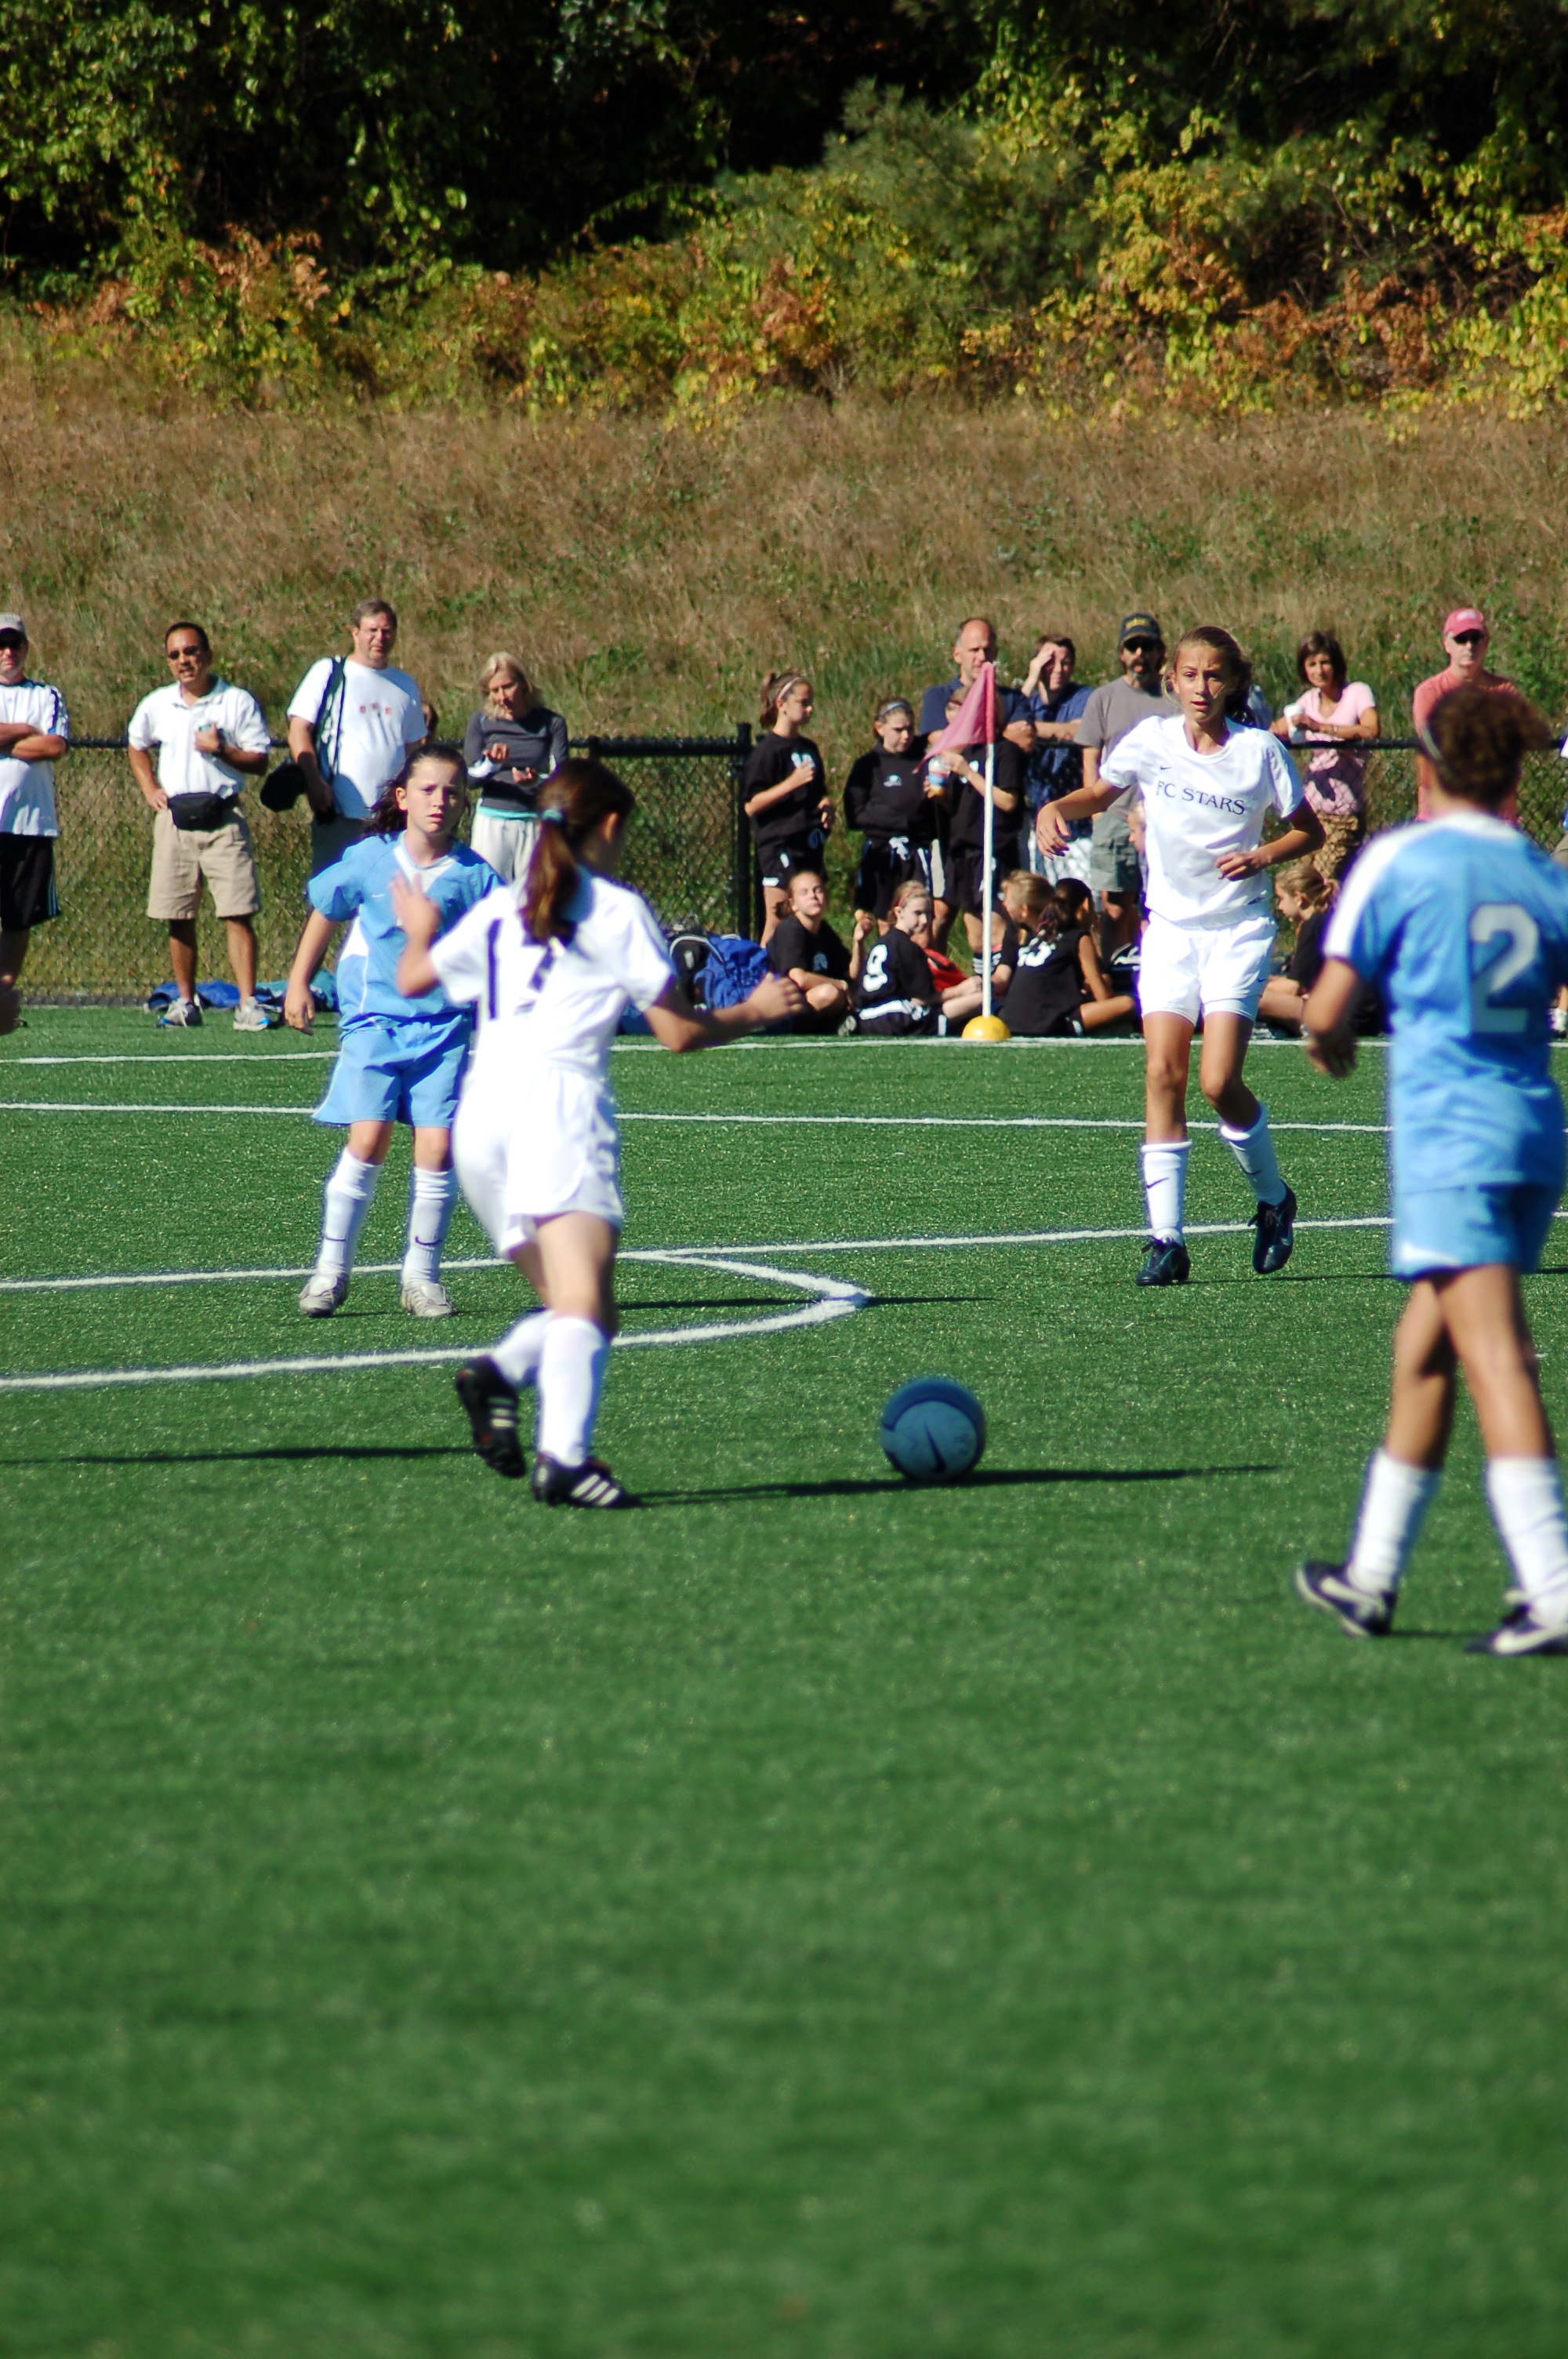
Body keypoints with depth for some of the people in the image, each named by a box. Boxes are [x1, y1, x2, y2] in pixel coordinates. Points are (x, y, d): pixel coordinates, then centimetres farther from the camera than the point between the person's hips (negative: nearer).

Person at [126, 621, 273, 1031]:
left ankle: (248, 1004, -12)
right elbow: (136, 746, 27)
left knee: (238, 913, -10)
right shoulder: (156, 705, 8)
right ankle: (185, 1001, 17)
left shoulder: (238, 702, -1)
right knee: (178, 918, 6)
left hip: (223, 819, -3)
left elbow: (259, 761, -1)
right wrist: (149, 788, 13)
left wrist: (222, 751, -16)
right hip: (174, 819, 3)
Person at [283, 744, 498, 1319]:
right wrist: (298, 985, 16)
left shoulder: (473, 876, -2)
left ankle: (421, 1277, 9)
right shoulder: (368, 860, 0)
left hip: (444, 1027, 1)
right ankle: (331, 1269, 0)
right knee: (369, 1137, -12)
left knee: (437, 1148, -6)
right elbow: (324, 914, 15)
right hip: (374, 1018, -1)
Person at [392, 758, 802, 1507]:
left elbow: (413, 978, 31)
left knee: (570, 1303, 13)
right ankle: (563, 1456, -38)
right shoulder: (615, 911, 6)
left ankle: (499, 1371, -17)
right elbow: (679, 1030, 5)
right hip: (560, 1106, -6)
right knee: (585, 1302, -18)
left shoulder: (498, 910, 20)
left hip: (480, 1114, 6)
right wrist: (753, 1014, 22)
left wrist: (419, 928, 52)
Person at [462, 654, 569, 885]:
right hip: (491, 822, 1)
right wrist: (490, 763, -23)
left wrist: (538, 780, -26)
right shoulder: (481, 722, 5)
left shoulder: (551, 724, 2)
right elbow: (471, 777, -1)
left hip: (535, 824, -1)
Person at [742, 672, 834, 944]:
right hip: (779, 845, -7)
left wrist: (827, 804, 7)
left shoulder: (809, 748, 15)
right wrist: (792, 783, -22)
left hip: (809, 845, 7)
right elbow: (751, 806, -13)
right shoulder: (767, 750, -8)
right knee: (778, 921, -8)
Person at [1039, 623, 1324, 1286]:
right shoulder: (1149, 741, 0)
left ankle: (1273, 1200, 13)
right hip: (1171, 927, 3)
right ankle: (1166, 1237, -7)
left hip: (1238, 930, -3)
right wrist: (1055, 807, -4)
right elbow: (1101, 792, 17)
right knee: (1162, 1074, -10)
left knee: (1219, 1081, -13)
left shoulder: (1259, 751, -5)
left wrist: (1263, 856, -13)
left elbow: (1309, 831, 5)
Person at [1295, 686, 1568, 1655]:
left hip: (1448, 1136, -6)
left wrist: (1330, 1046, 17)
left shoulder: (1400, 861, -4)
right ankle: (1373, 1575, 24)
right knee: (1424, 1352, 17)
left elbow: (1328, 1013, -4)